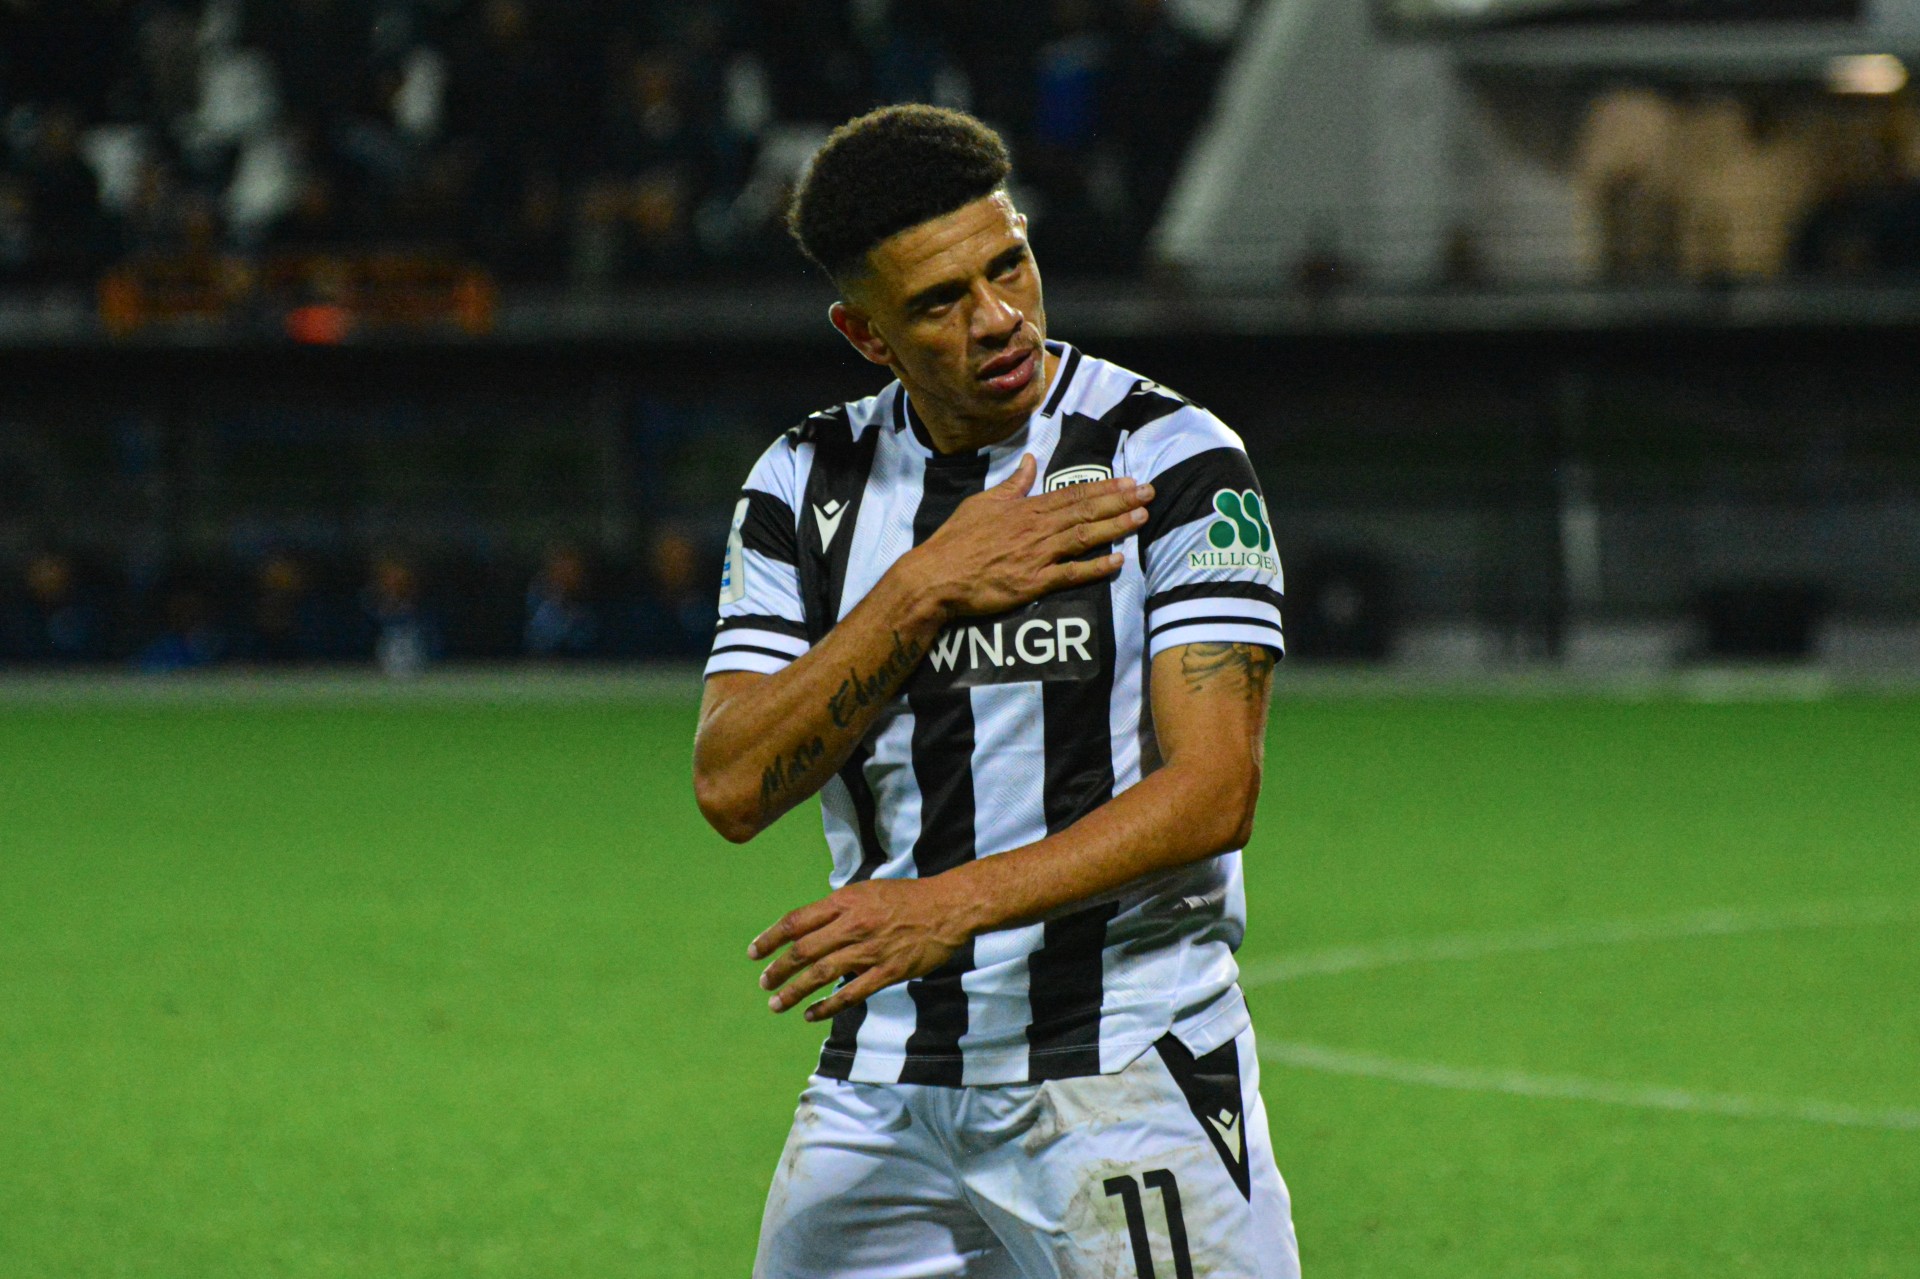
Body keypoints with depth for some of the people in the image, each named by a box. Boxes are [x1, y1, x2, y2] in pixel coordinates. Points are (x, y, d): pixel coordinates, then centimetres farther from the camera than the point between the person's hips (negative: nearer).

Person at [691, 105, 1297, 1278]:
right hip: (881, 1081, 4)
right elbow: (735, 786, -4)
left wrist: (957, 903, -27)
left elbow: (1214, 787, -16)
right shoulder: (805, 485, 7)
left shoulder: (1176, 463, -7)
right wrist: (926, 591, -13)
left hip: (1124, 1055, -4)